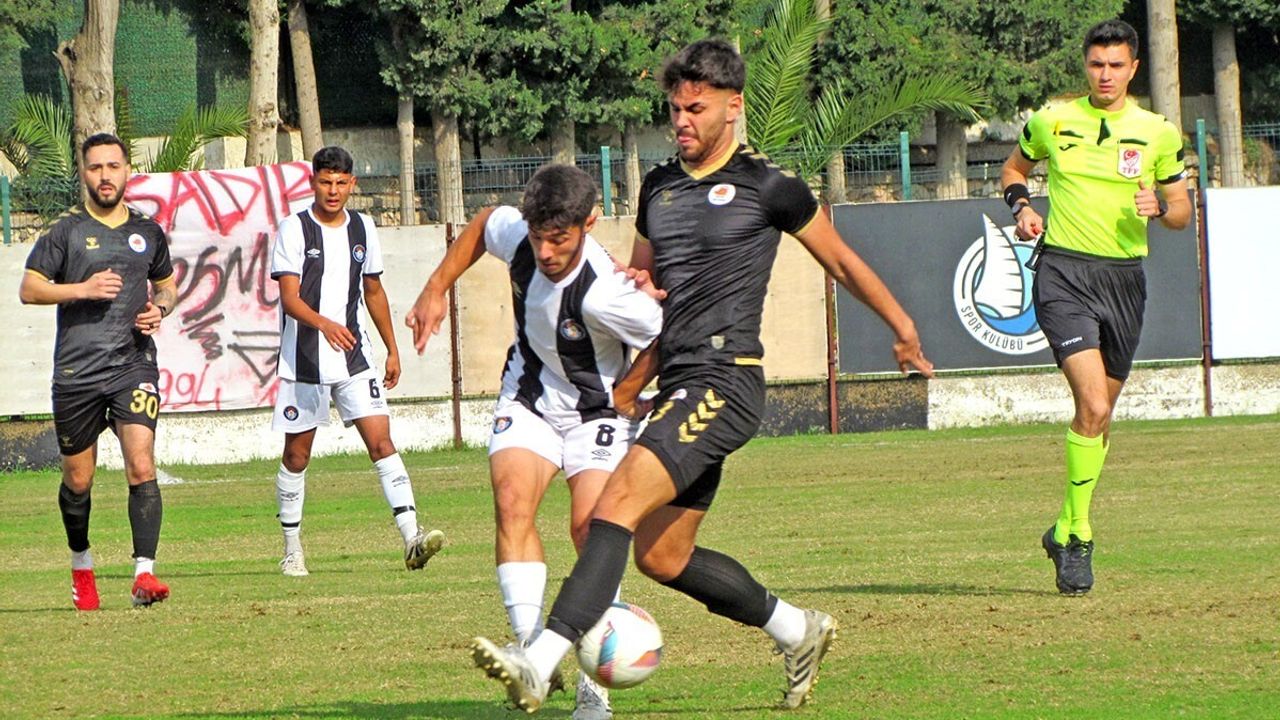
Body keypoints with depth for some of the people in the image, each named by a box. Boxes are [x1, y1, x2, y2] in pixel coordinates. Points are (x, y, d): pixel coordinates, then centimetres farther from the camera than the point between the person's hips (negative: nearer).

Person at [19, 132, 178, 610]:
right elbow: (29, 289, -2)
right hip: (77, 371, -1)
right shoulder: (66, 231, 1)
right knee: (78, 480, 9)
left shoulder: (148, 232, 11)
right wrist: (83, 289, -15)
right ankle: (81, 566, 32)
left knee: (142, 468, -16)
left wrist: (159, 309, 3)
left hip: (134, 363, 1)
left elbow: (166, 285, 25)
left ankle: (144, 573, -21)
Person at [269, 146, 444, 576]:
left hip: (354, 357, 3)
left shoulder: (362, 229, 8)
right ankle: (292, 549, 20)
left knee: (381, 441, -10)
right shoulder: (294, 229, -7)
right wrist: (324, 324, -34)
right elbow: (289, 297, -16)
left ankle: (411, 539, -19)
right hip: (304, 360, -3)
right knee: (297, 454, 6)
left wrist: (392, 350, 20)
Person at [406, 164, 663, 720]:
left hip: (599, 408, -5)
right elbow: (482, 224, 8)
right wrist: (436, 291, 8)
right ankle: (532, 647, -24)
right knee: (512, 500, -20)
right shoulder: (514, 235, -17)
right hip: (530, 397, 5)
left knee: (590, 527, -20)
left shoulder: (603, 293, -35)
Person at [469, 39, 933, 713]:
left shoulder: (768, 186, -3)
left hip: (726, 382, -8)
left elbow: (840, 259, 10)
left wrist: (902, 327, 21)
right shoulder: (658, 186, 16)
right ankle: (798, 631, 29)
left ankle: (540, 663, -33)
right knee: (663, 558, 10)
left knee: (618, 505, -23)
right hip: (677, 383, 8)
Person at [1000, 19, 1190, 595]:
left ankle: (1065, 529, 28)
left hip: (1124, 278, 3)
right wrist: (1021, 205, 0)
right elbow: (1014, 167, 21)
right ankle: (1079, 534, -11)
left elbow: (1182, 212, 12)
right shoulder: (1051, 122, 2)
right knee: (1093, 403, -20)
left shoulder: (1158, 133, 5)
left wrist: (1159, 206, -11)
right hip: (1064, 273, -3)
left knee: (1100, 414, 11)